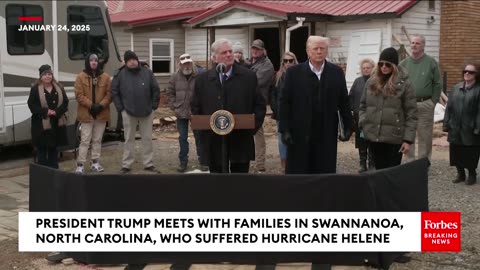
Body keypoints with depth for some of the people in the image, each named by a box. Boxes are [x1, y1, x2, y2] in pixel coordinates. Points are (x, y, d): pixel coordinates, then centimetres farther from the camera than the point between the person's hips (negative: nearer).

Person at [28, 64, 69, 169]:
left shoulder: (58, 87, 8)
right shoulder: (35, 89, -4)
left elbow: (65, 102, 4)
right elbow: (31, 105, -8)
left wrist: (57, 112, -13)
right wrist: (45, 112, -18)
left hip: (57, 123, 4)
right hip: (41, 124, -4)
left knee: (54, 148, 13)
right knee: (42, 148, 1)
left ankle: (54, 170, 21)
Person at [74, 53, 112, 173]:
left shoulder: (105, 77, 4)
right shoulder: (81, 77, -2)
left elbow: (109, 94, 2)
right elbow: (79, 95, -6)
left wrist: (101, 105, -12)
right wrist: (91, 105, -15)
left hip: (101, 113, 3)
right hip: (86, 113, -3)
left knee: (97, 140, 11)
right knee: (85, 140, -4)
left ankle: (95, 163, 20)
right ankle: (80, 164, -1)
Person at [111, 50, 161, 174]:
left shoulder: (147, 72, -1)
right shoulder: (120, 74, -4)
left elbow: (156, 90, 4)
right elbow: (114, 92, 1)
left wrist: (154, 106, 0)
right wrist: (120, 107, -3)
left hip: (147, 112, 1)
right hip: (128, 112, -1)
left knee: (147, 139, 8)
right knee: (129, 139, 6)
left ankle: (148, 164, 17)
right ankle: (126, 165, 13)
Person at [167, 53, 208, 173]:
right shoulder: (175, 77, 1)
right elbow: (170, 93, 9)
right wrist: (174, 106, 1)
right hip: (181, 113, 3)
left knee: (199, 137, 8)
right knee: (182, 138, 10)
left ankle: (203, 161, 20)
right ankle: (183, 162, 20)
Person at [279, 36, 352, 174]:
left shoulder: (336, 72, 6)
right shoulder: (294, 72, 0)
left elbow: (344, 101, 9)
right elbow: (284, 102, -1)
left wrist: (348, 126, 5)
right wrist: (284, 130, -7)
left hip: (327, 135, 2)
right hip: (299, 134, -1)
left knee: (326, 173, 4)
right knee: (297, 172, 4)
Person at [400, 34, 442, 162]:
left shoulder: (431, 62, -1)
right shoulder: (404, 63, 5)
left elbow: (437, 84, 0)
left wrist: (433, 101, -4)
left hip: (425, 105, -2)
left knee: (425, 136, 3)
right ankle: (409, 161, 19)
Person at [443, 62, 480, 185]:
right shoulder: (456, 88, 9)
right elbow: (449, 107, 10)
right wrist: (446, 124, 6)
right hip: (455, 128, 5)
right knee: (456, 153, 11)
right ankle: (460, 173, 26)